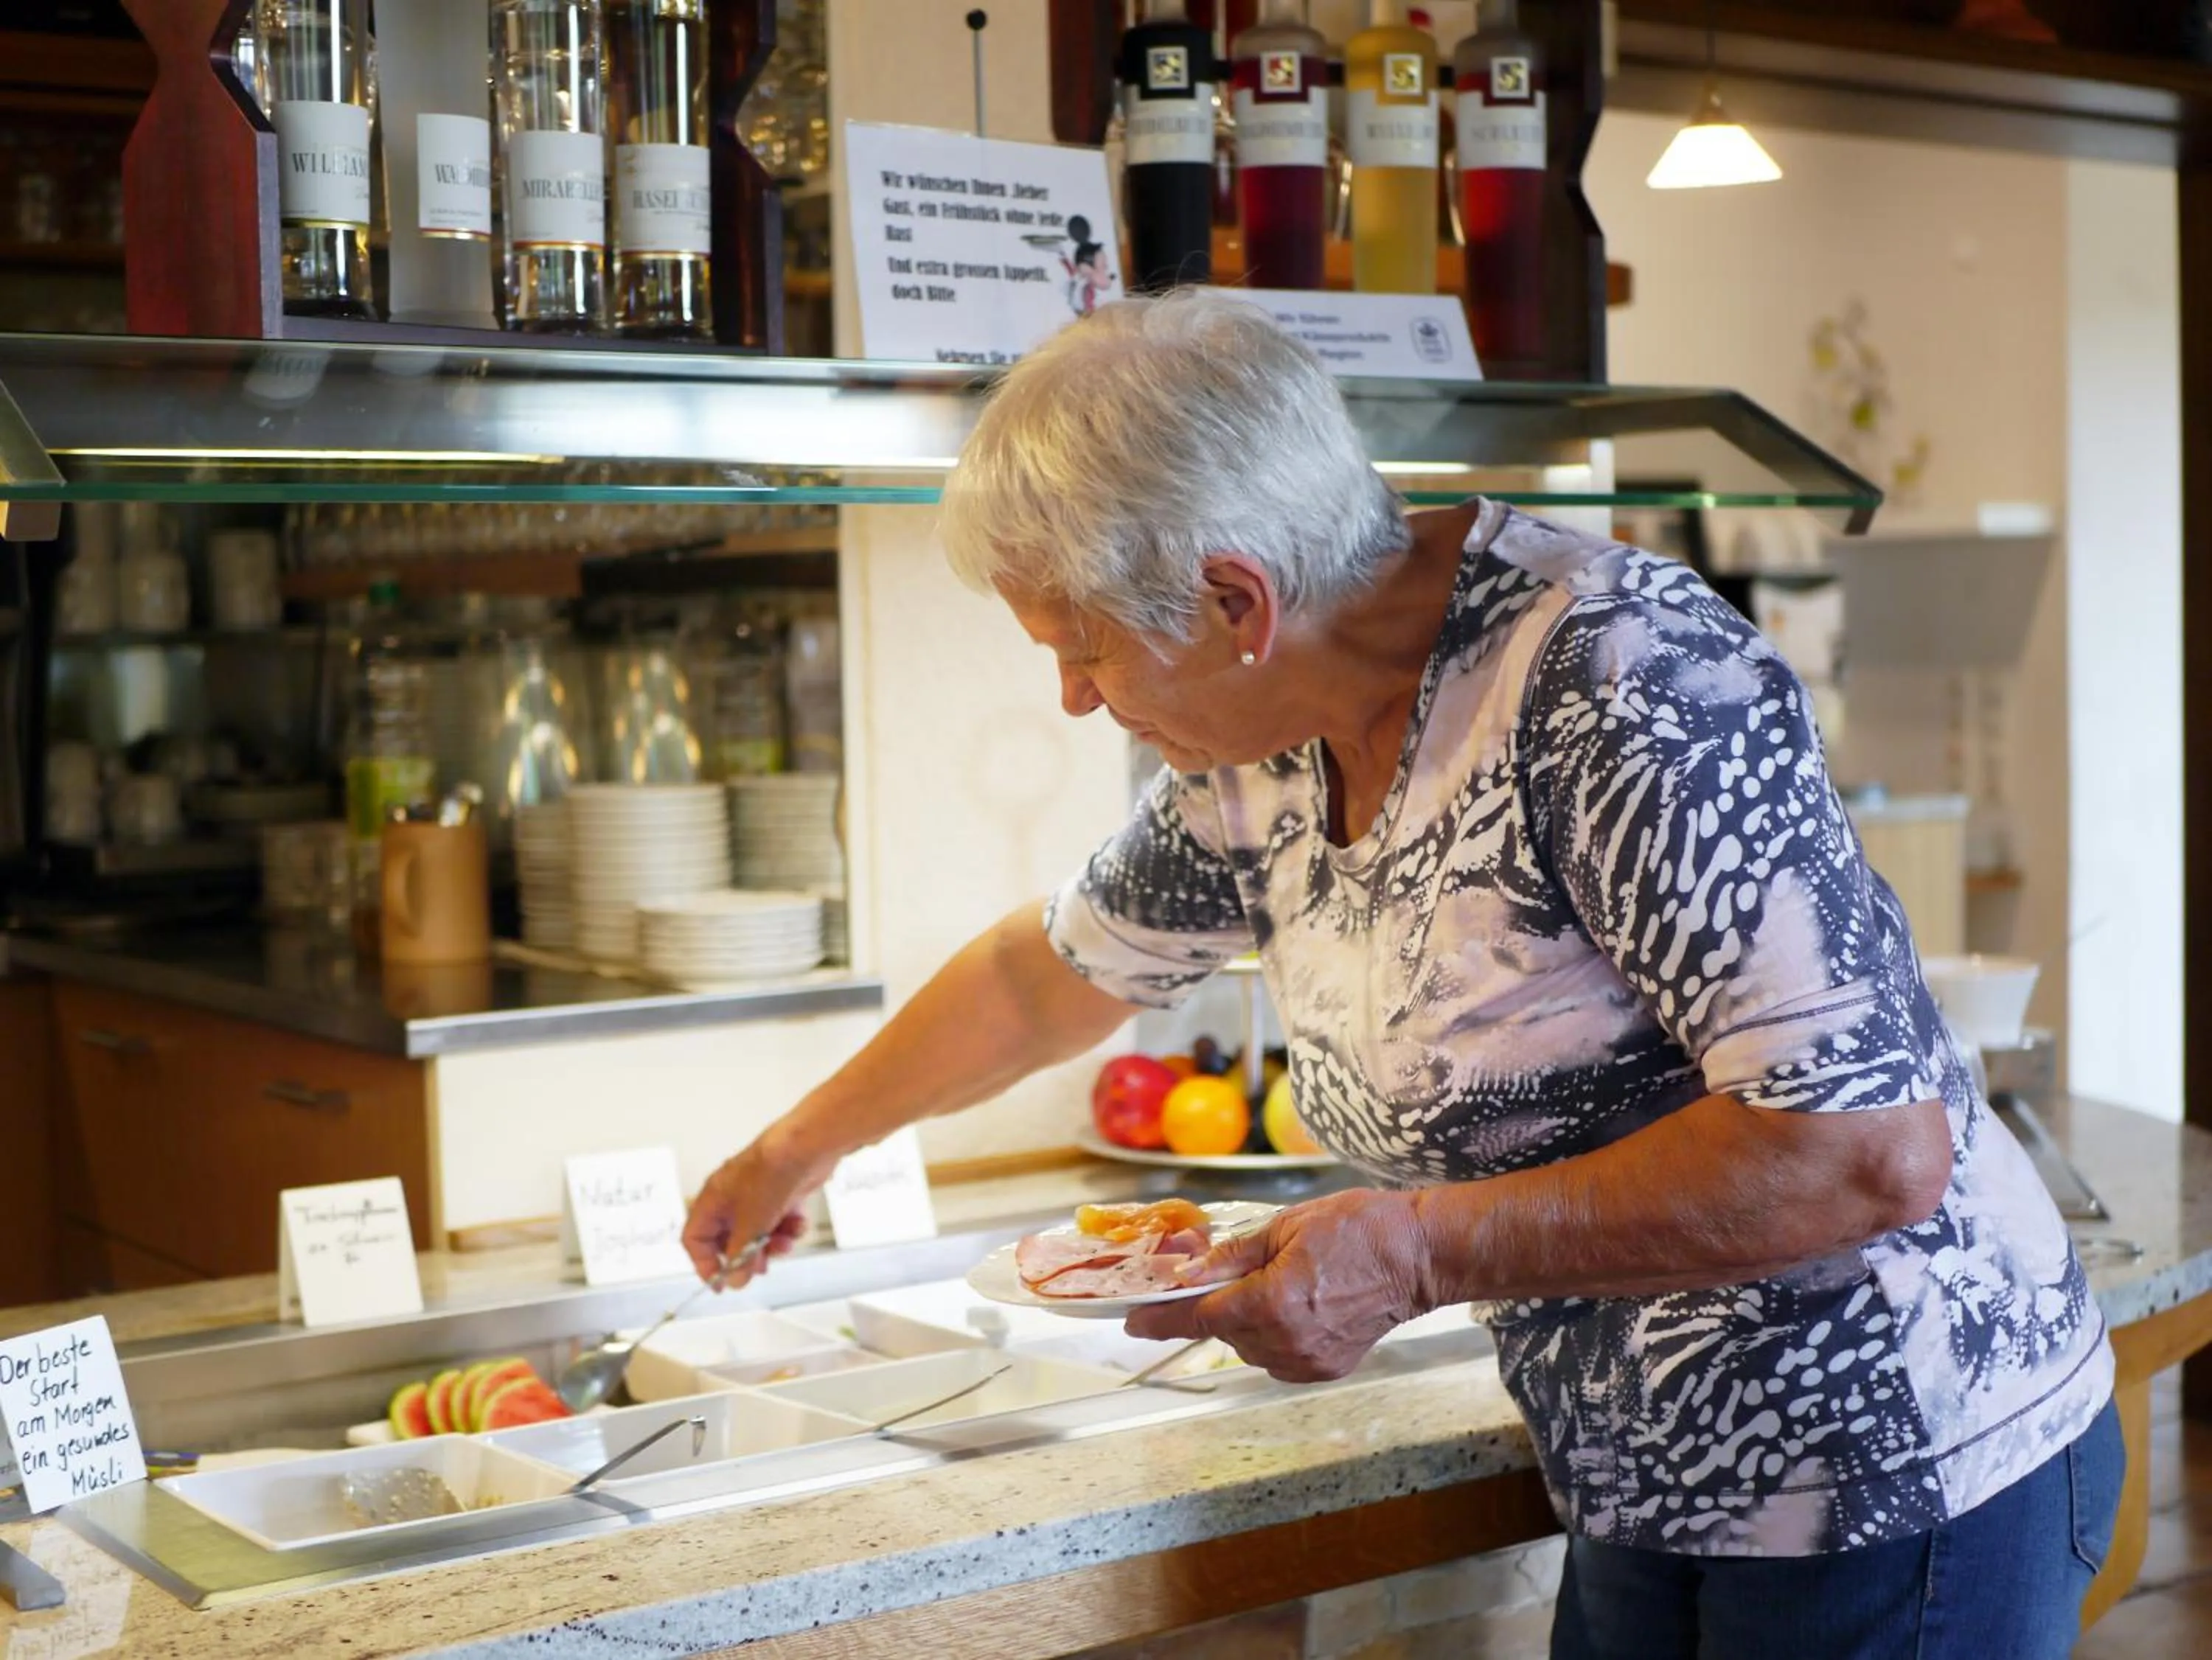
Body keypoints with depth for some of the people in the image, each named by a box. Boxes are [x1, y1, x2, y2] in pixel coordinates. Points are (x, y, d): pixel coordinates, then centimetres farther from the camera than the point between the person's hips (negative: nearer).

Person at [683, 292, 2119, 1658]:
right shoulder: (1268, 756, 0)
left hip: (1899, 1489, -7)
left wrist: (1419, 1253, -27)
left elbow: (1870, 1152, -29)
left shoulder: (1614, 686, -25)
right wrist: (802, 1146, 29)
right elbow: (1056, 969, 20)